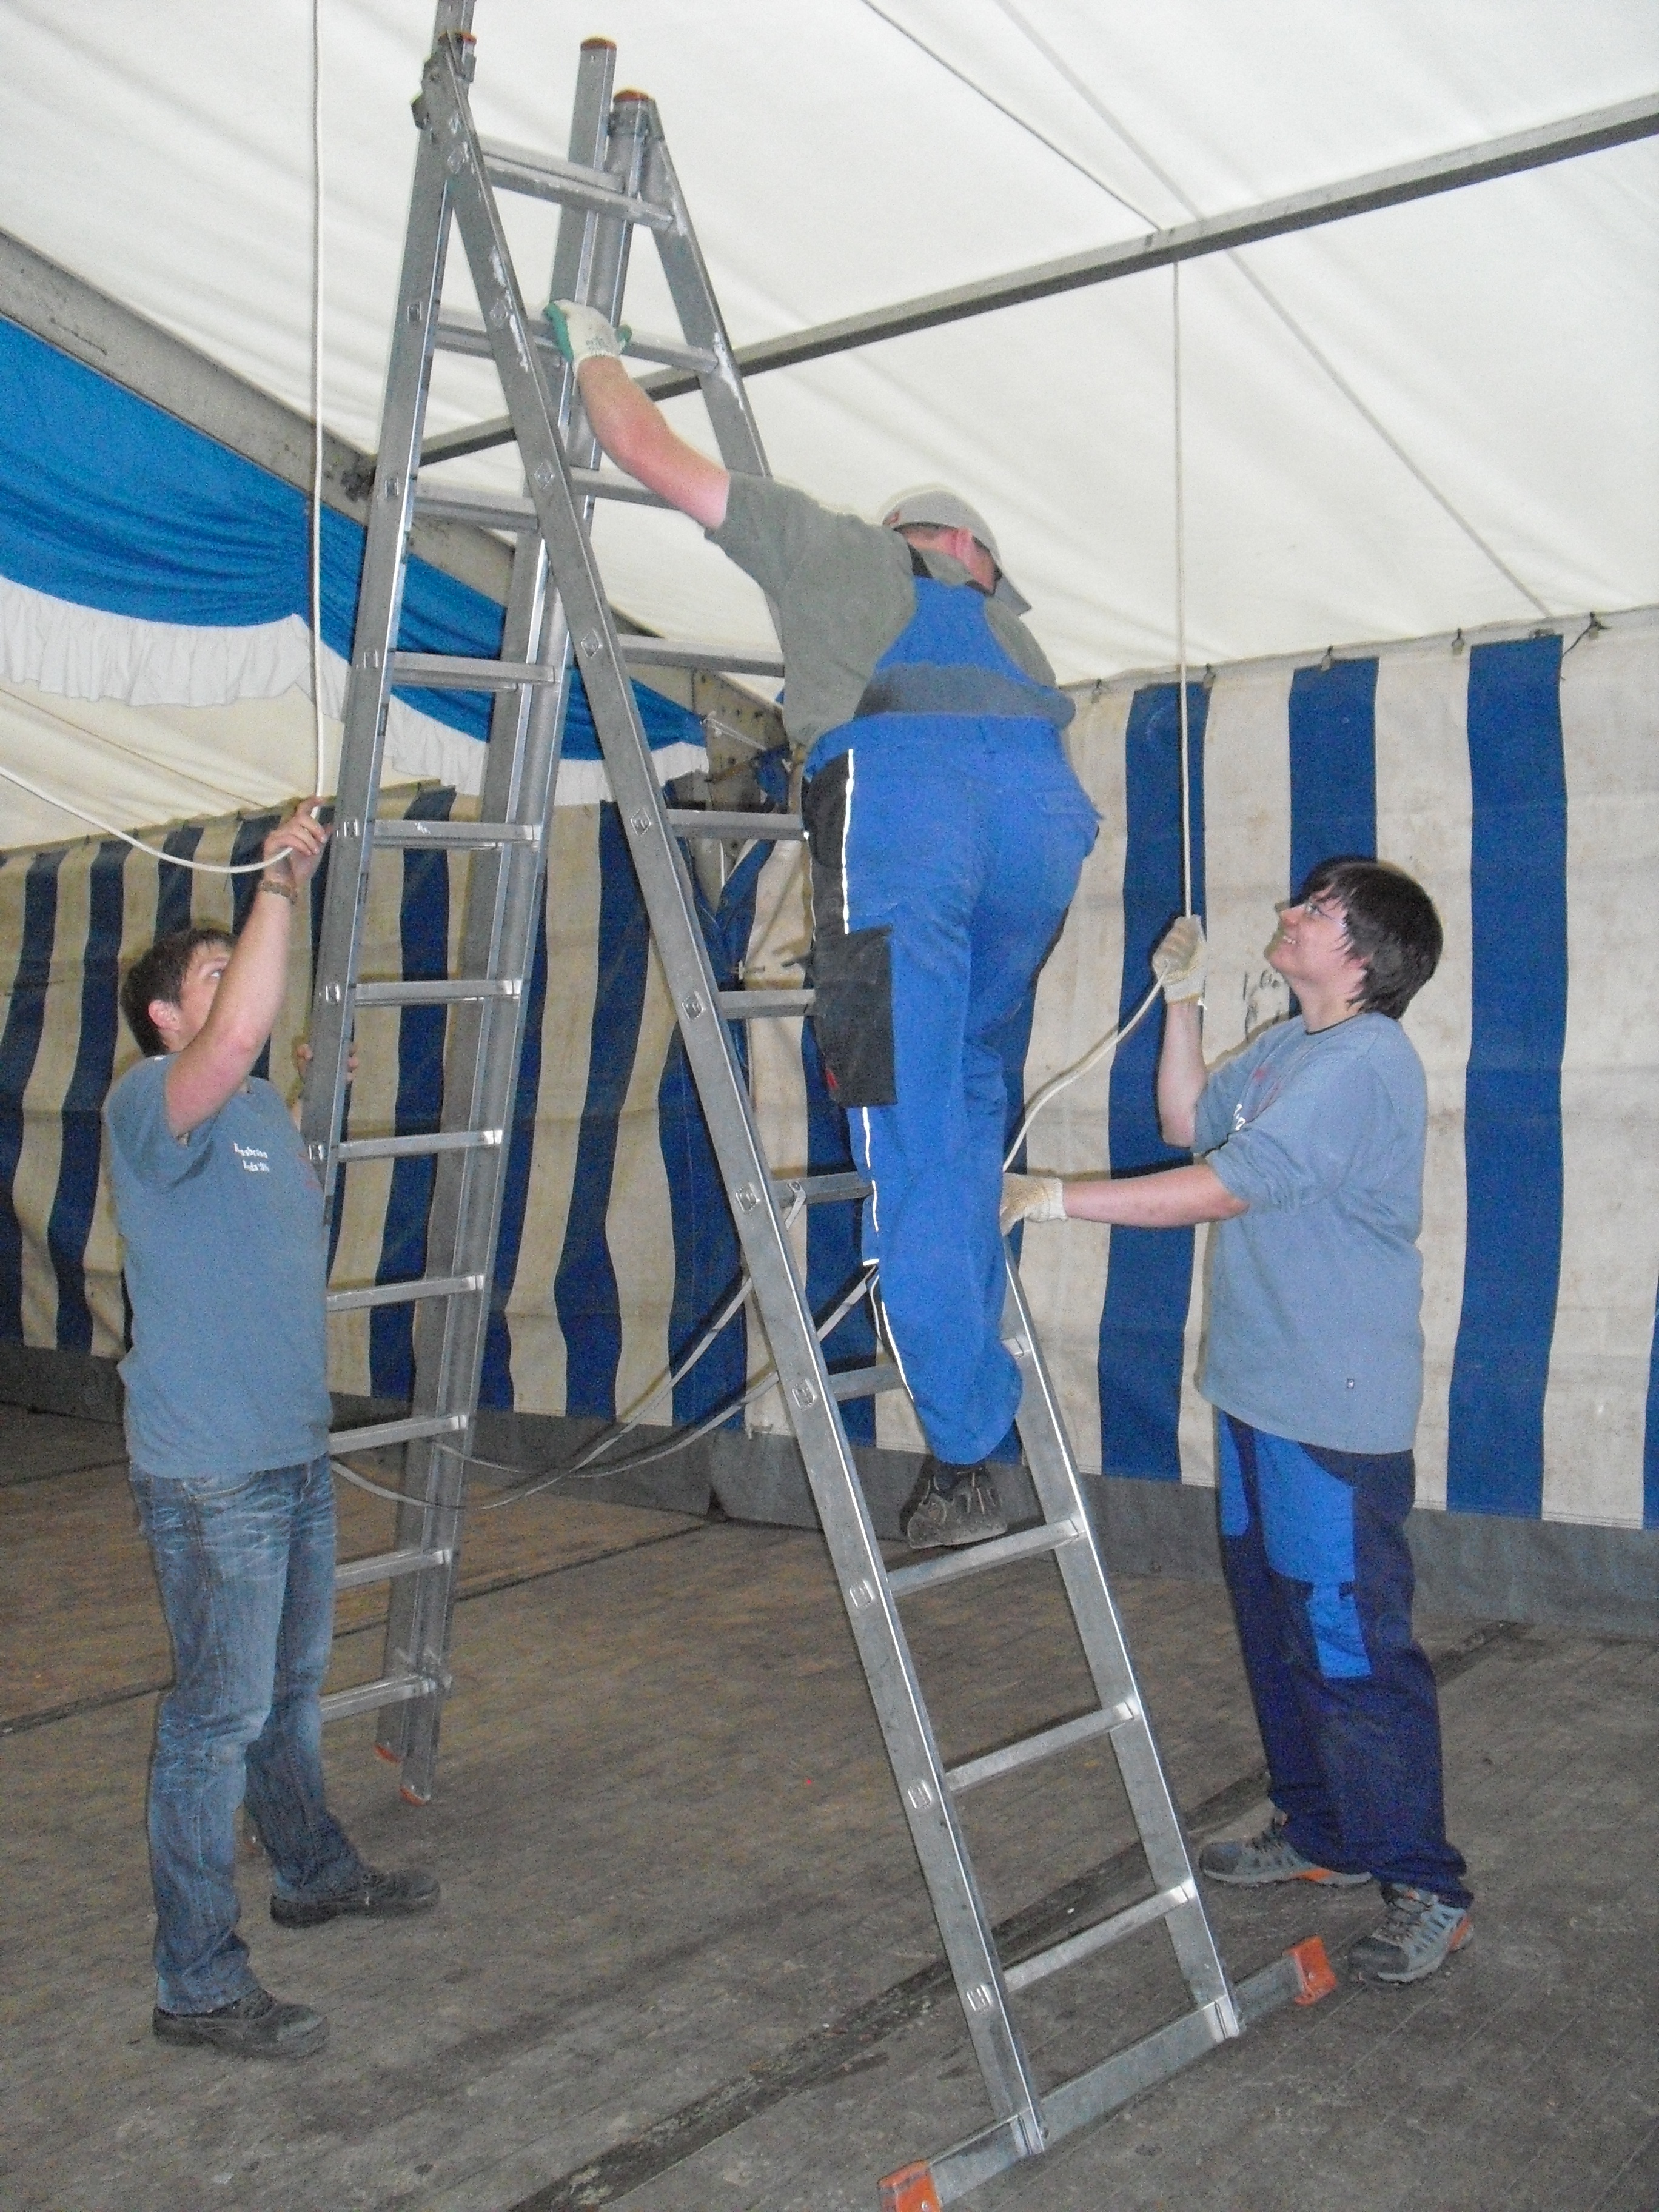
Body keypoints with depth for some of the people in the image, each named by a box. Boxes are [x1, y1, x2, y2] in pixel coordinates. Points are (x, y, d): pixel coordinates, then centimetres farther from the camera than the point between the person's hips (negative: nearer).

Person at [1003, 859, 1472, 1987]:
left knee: (1352, 1647, -4)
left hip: (1336, 1413, -10)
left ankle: (1428, 1888, 10)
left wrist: (1050, 1197, -22)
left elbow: (1219, 1188, -24)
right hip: (1259, 1390, 10)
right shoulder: (1287, 1047, 12)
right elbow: (1188, 1121, 25)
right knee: (1278, 1626, 19)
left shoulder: (1365, 1064, -19)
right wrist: (1184, 1000, 14)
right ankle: (1319, 1832, 35)